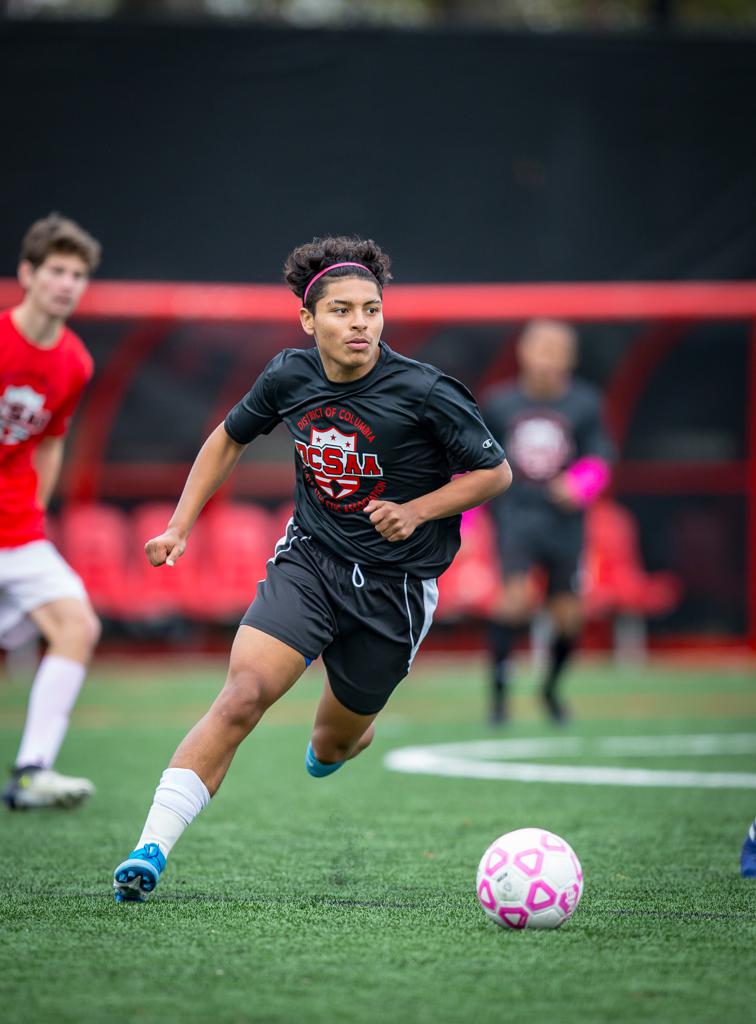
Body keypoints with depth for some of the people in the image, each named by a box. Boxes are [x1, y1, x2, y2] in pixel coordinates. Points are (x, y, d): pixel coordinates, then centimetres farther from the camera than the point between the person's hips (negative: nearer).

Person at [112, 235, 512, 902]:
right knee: (242, 697, -22)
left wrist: (417, 510, -18)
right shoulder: (289, 376, -5)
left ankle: (328, 753, 55)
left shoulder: (425, 392, -17)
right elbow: (229, 440, 14)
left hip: (394, 587, -1)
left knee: (336, 743, 14)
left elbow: (495, 472, -5)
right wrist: (180, 525, 8)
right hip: (309, 560, 1)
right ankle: (150, 851, -23)